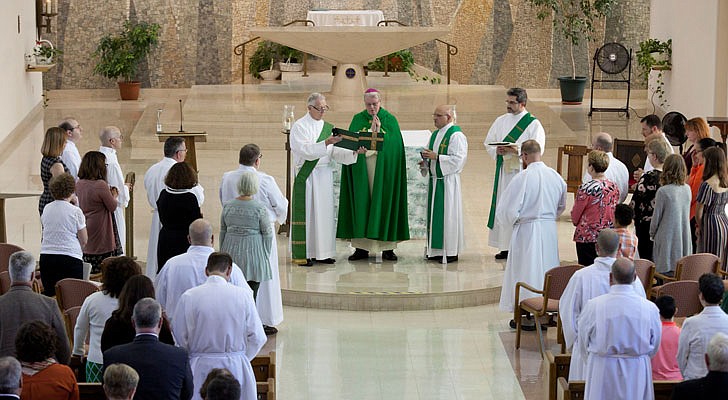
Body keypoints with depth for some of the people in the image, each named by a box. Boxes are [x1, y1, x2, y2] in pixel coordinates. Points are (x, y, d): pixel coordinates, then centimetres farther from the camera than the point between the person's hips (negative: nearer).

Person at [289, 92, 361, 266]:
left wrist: (353, 152, -11)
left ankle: (321, 252, 10)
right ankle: (302, 254, -2)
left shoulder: (328, 127, 13)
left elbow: (335, 152, 6)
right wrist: (325, 143, -26)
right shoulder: (299, 126, -4)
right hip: (306, 175, -6)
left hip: (324, 175, 6)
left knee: (324, 212, 5)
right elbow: (304, 150, -17)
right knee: (306, 212, -5)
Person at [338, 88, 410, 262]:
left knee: (384, 202, -2)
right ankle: (361, 247, 3)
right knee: (361, 204, -1)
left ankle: (387, 247, 2)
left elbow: (394, 144, -5)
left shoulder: (389, 120, 5)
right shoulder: (358, 119, 10)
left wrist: (379, 132, -16)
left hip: (383, 169, -1)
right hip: (362, 171, 2)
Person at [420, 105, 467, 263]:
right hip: (434, 179, 8)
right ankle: (435, 249, 16)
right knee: (434, 214, 10)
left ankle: (450, 252, 1)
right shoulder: (435, 135, 15)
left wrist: (436, 156, -21)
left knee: (448, 214, -5)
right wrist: (425, 162, 2)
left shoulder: (456, 135, -12)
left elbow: (458, 159, -20)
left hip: (448, 181, -8)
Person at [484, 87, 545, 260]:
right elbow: (488, 142, 14)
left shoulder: (533, 124, -3)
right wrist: (497, 150, -8)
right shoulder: (501, 121, 12)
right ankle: (506, 247, 12)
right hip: (504, 172, 5)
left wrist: (516, 150, -23)